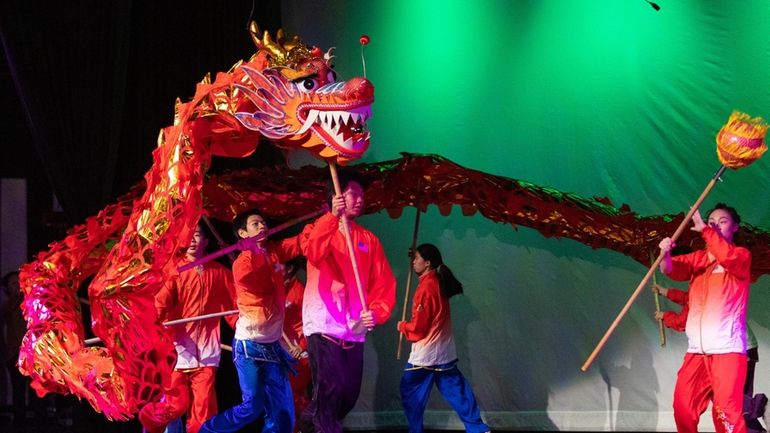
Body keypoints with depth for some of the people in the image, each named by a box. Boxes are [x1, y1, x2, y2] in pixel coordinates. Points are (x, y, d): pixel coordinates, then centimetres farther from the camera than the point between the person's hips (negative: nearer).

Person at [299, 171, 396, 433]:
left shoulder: (368, 240, 13)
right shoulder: (320, 230, 2)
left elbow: (384, 283, 7)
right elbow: (313, 253, -22)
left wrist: (377, 312, -11)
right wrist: (333, 216, -32)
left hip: (355, 330, 5)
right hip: (324, 326, -5)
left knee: (349, 395, 8)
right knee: (330, 390, -17)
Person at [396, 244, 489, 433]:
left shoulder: (426, 288, -17)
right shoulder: (439, 282, 7)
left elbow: (418, 328, -16)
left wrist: (402, 326, 3)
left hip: (425, 355, -8)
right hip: (444, 352, 9)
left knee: (411, 393, 3)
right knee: (456, 391, 10)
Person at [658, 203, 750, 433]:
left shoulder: (742, 255, 5)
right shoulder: (698, 258, 19)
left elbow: (728, 257, -19)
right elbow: (672, 269, 1)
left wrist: (704, 230, -19)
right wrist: (666, 254, -21)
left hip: (727, 348, -5)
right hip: (696, 349, 5)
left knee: (726, 412, -16)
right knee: (683, 409, 4)